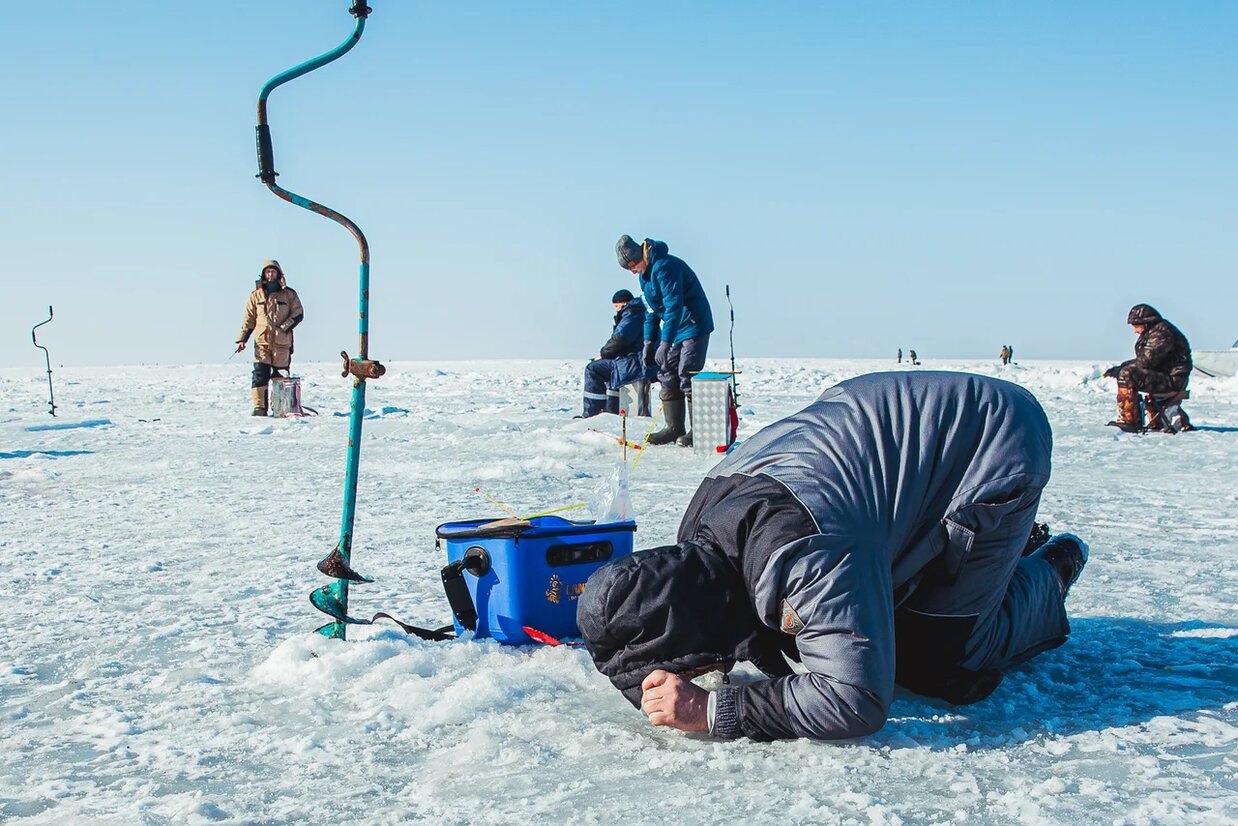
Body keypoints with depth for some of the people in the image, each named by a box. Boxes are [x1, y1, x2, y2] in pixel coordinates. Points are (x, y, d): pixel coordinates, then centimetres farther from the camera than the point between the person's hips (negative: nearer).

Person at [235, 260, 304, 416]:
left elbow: (298, 314, 4)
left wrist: (284, 328, -9)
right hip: (261, 342, 0)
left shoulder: (288, 294, 7)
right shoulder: (256, 295, 10)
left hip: (282, 342, 0)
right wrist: (242, 339, 2)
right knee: (260, 375, -11)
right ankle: (259, 408, -13)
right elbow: (248, 319, 11)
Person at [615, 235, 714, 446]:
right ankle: (674, 427, 11)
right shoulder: (644, 274, 8)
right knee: (667, 374, 6)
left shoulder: (665, 267, -23)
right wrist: (649, 341, 8)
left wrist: (665, 343, -30)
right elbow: (651, 310, 16)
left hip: (694, 325, -10)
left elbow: (674, 306, -28)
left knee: (687, 376, -12)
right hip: (674, 328, 10)